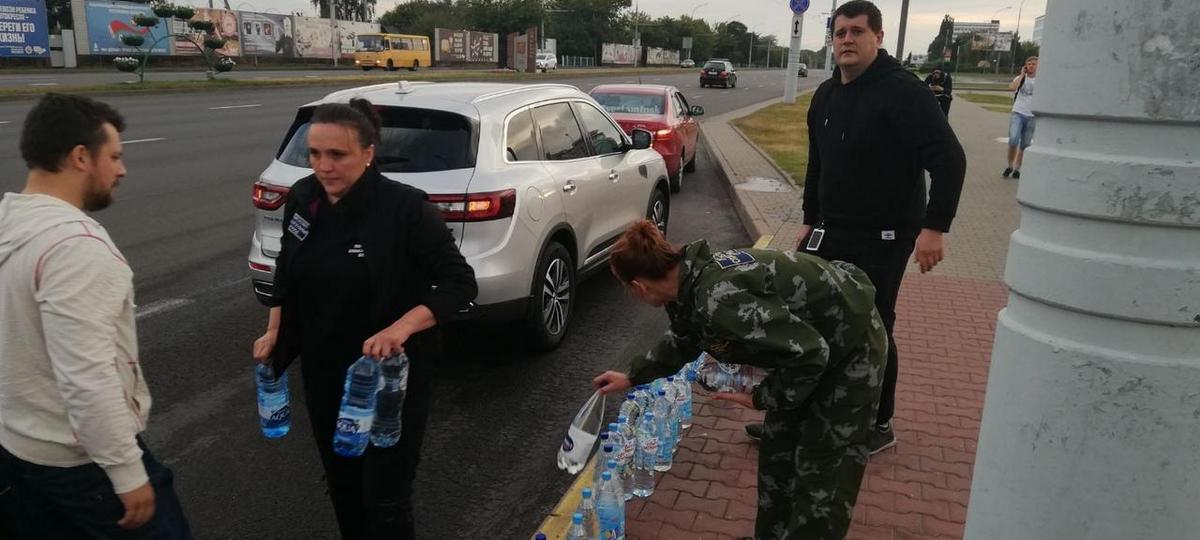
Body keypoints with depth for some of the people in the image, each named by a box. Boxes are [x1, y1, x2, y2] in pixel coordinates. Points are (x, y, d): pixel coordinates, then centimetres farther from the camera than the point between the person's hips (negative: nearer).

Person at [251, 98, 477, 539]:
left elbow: (461, 283, -21)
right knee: (341, 484, 22)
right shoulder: (302, 199, -3)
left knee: (384, 497, 4)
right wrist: (274, 332, 11)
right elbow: (287, 270, 14)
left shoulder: (404, 208, -21)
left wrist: (400, 329, -33)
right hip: (323, 371, 6)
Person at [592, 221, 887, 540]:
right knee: (778, 450, 18)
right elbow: (683, 341, 18)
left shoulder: (718, 300, -35)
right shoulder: (693, 279, -5)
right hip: (819, 342, 9)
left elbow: (808, 353, -31)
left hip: (852, 346, -9)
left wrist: (761, 398, -16)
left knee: (822, 472, -2)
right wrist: (632, 378, 26)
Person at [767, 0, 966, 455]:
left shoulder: (902, 91, -15)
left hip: (884, 238, -7)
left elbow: (949, 159, -21)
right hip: (833, 232, 7)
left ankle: (879, 426, 21)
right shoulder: (825, 95, 10)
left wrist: (934, 226, -26)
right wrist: (811, 221, 20)